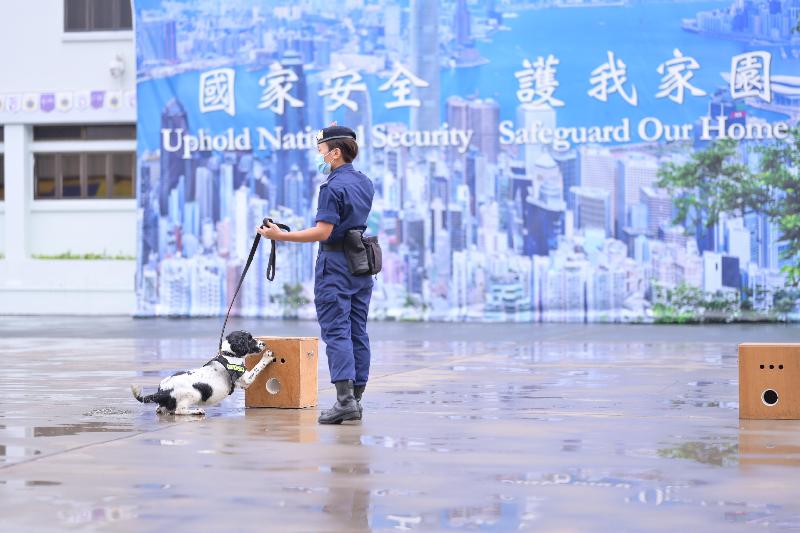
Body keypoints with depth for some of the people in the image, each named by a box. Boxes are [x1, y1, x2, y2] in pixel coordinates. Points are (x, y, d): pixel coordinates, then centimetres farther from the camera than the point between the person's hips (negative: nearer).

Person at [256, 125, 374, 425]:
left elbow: (323, 232, -21)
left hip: (335, 264, -8)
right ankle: (356, 399, 10)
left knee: (336, 332, -9)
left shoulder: (332, 187, -15)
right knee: (357, 332, 8)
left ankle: (345, 399, -17)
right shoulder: (365, 183, 11)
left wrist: (281, 236, -19)